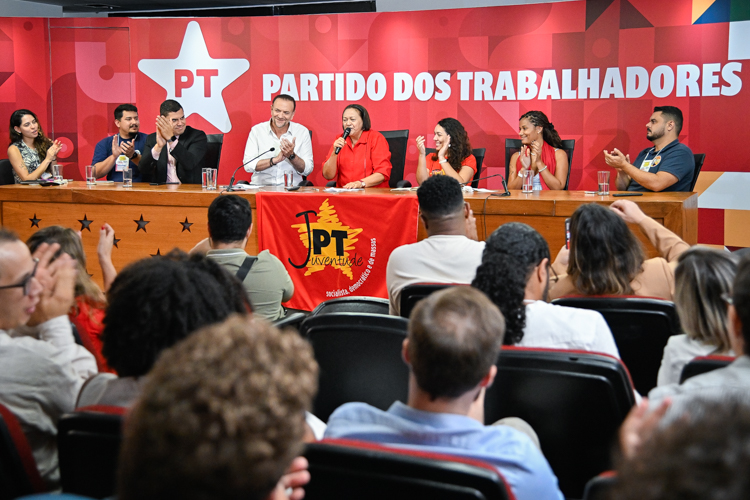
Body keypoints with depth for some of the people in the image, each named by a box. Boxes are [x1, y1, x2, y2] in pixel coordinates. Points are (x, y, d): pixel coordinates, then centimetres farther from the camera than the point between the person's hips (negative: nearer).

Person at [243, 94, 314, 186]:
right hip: (261, 187, 0)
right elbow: (248, 165, -3)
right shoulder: (257, 130, 6)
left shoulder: (303, 132, 7)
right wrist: (275, 160, -13)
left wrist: (291, 156, -13)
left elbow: (307, 170, 3)